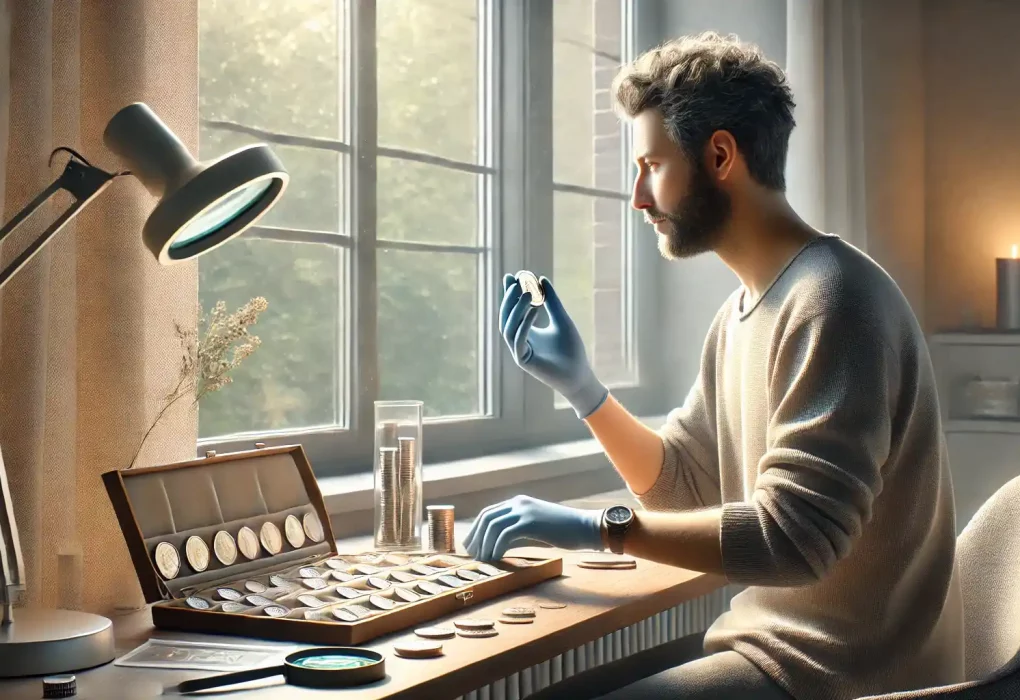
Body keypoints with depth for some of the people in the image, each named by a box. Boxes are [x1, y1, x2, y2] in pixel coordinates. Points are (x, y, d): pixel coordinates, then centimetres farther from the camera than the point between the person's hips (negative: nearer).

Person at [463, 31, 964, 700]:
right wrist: (580, 385, 3)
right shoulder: (743, 313, 11)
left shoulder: (831, 298, -20)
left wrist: (600, 527, -21)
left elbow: (793, 537, -25)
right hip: (775, 640, 9)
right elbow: (679, 484, 15)